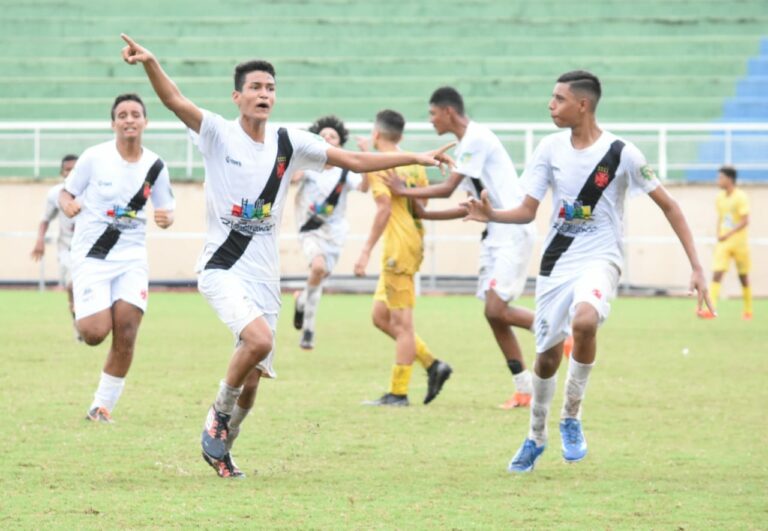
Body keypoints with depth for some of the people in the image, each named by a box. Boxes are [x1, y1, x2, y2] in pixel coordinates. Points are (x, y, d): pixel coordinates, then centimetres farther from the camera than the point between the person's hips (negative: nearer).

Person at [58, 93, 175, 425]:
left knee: (126, 335, -9)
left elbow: (167, 208, 12)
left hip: (131, 256, 3)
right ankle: (81, 309, 24)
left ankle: (103, 406, 7)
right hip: (91, 256, -3)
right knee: (95, 333, -15)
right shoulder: (94, 157, -8)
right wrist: (67, 206, -21)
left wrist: (166, 218, -12)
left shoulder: (155, 166, 1)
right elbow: (66, 192, 2)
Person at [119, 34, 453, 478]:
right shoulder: (219, 134, -6)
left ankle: (220, 449, 28)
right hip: (222, 268, -4)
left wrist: (416, 158, 6)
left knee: (252, 382, 3)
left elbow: (356, 161, 11)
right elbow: (174, 100, -22)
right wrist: (150, 63, -41)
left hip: (265, 276, 4)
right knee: (260, 339, -30)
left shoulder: (289, 143, 5)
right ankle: (218, 416, -6)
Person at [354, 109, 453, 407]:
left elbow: (385, 207, -20)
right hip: (414, 243, 9)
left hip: (398, 246, -9)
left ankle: (398, 394, -4)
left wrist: (366, 250, -20)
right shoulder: (414, 164, 14)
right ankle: (432, 365, 10)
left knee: (401, 322, -6)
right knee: (380, 316, 14)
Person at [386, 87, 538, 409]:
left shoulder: (476, 139, -14)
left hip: (512, 231, -10)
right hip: (496, 234, 10)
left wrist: (404, 191, -5)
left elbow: (447, 189, -16)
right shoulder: (467, 143, 17)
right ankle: (524, 390, 7)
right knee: (493, 313, 5)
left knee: (496, 309, -18)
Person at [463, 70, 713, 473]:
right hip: (556, 261, 4)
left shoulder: (620, 153, -12)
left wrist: (696, 267, -9)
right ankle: (536, 436, 34)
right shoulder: (551, 148, 0)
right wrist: (492, 216, -18)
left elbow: (668, 205, -5)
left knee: (584, 321, -34)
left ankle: (571, 417, -14)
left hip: (599, 259, -4)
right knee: (547, 354, 8)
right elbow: (527, 210, 4)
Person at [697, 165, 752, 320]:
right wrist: (719, 235, 9)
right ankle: (711, 309, -21)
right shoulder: (720, 197, 7)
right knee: (717, 274, -11)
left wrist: (728, 234, -24)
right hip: (723, 243, 4)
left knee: (743, 277, 8)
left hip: (739, 242, -4)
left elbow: (745, 221, -17)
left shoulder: (741, 197, -12)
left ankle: (748, 311, 22)